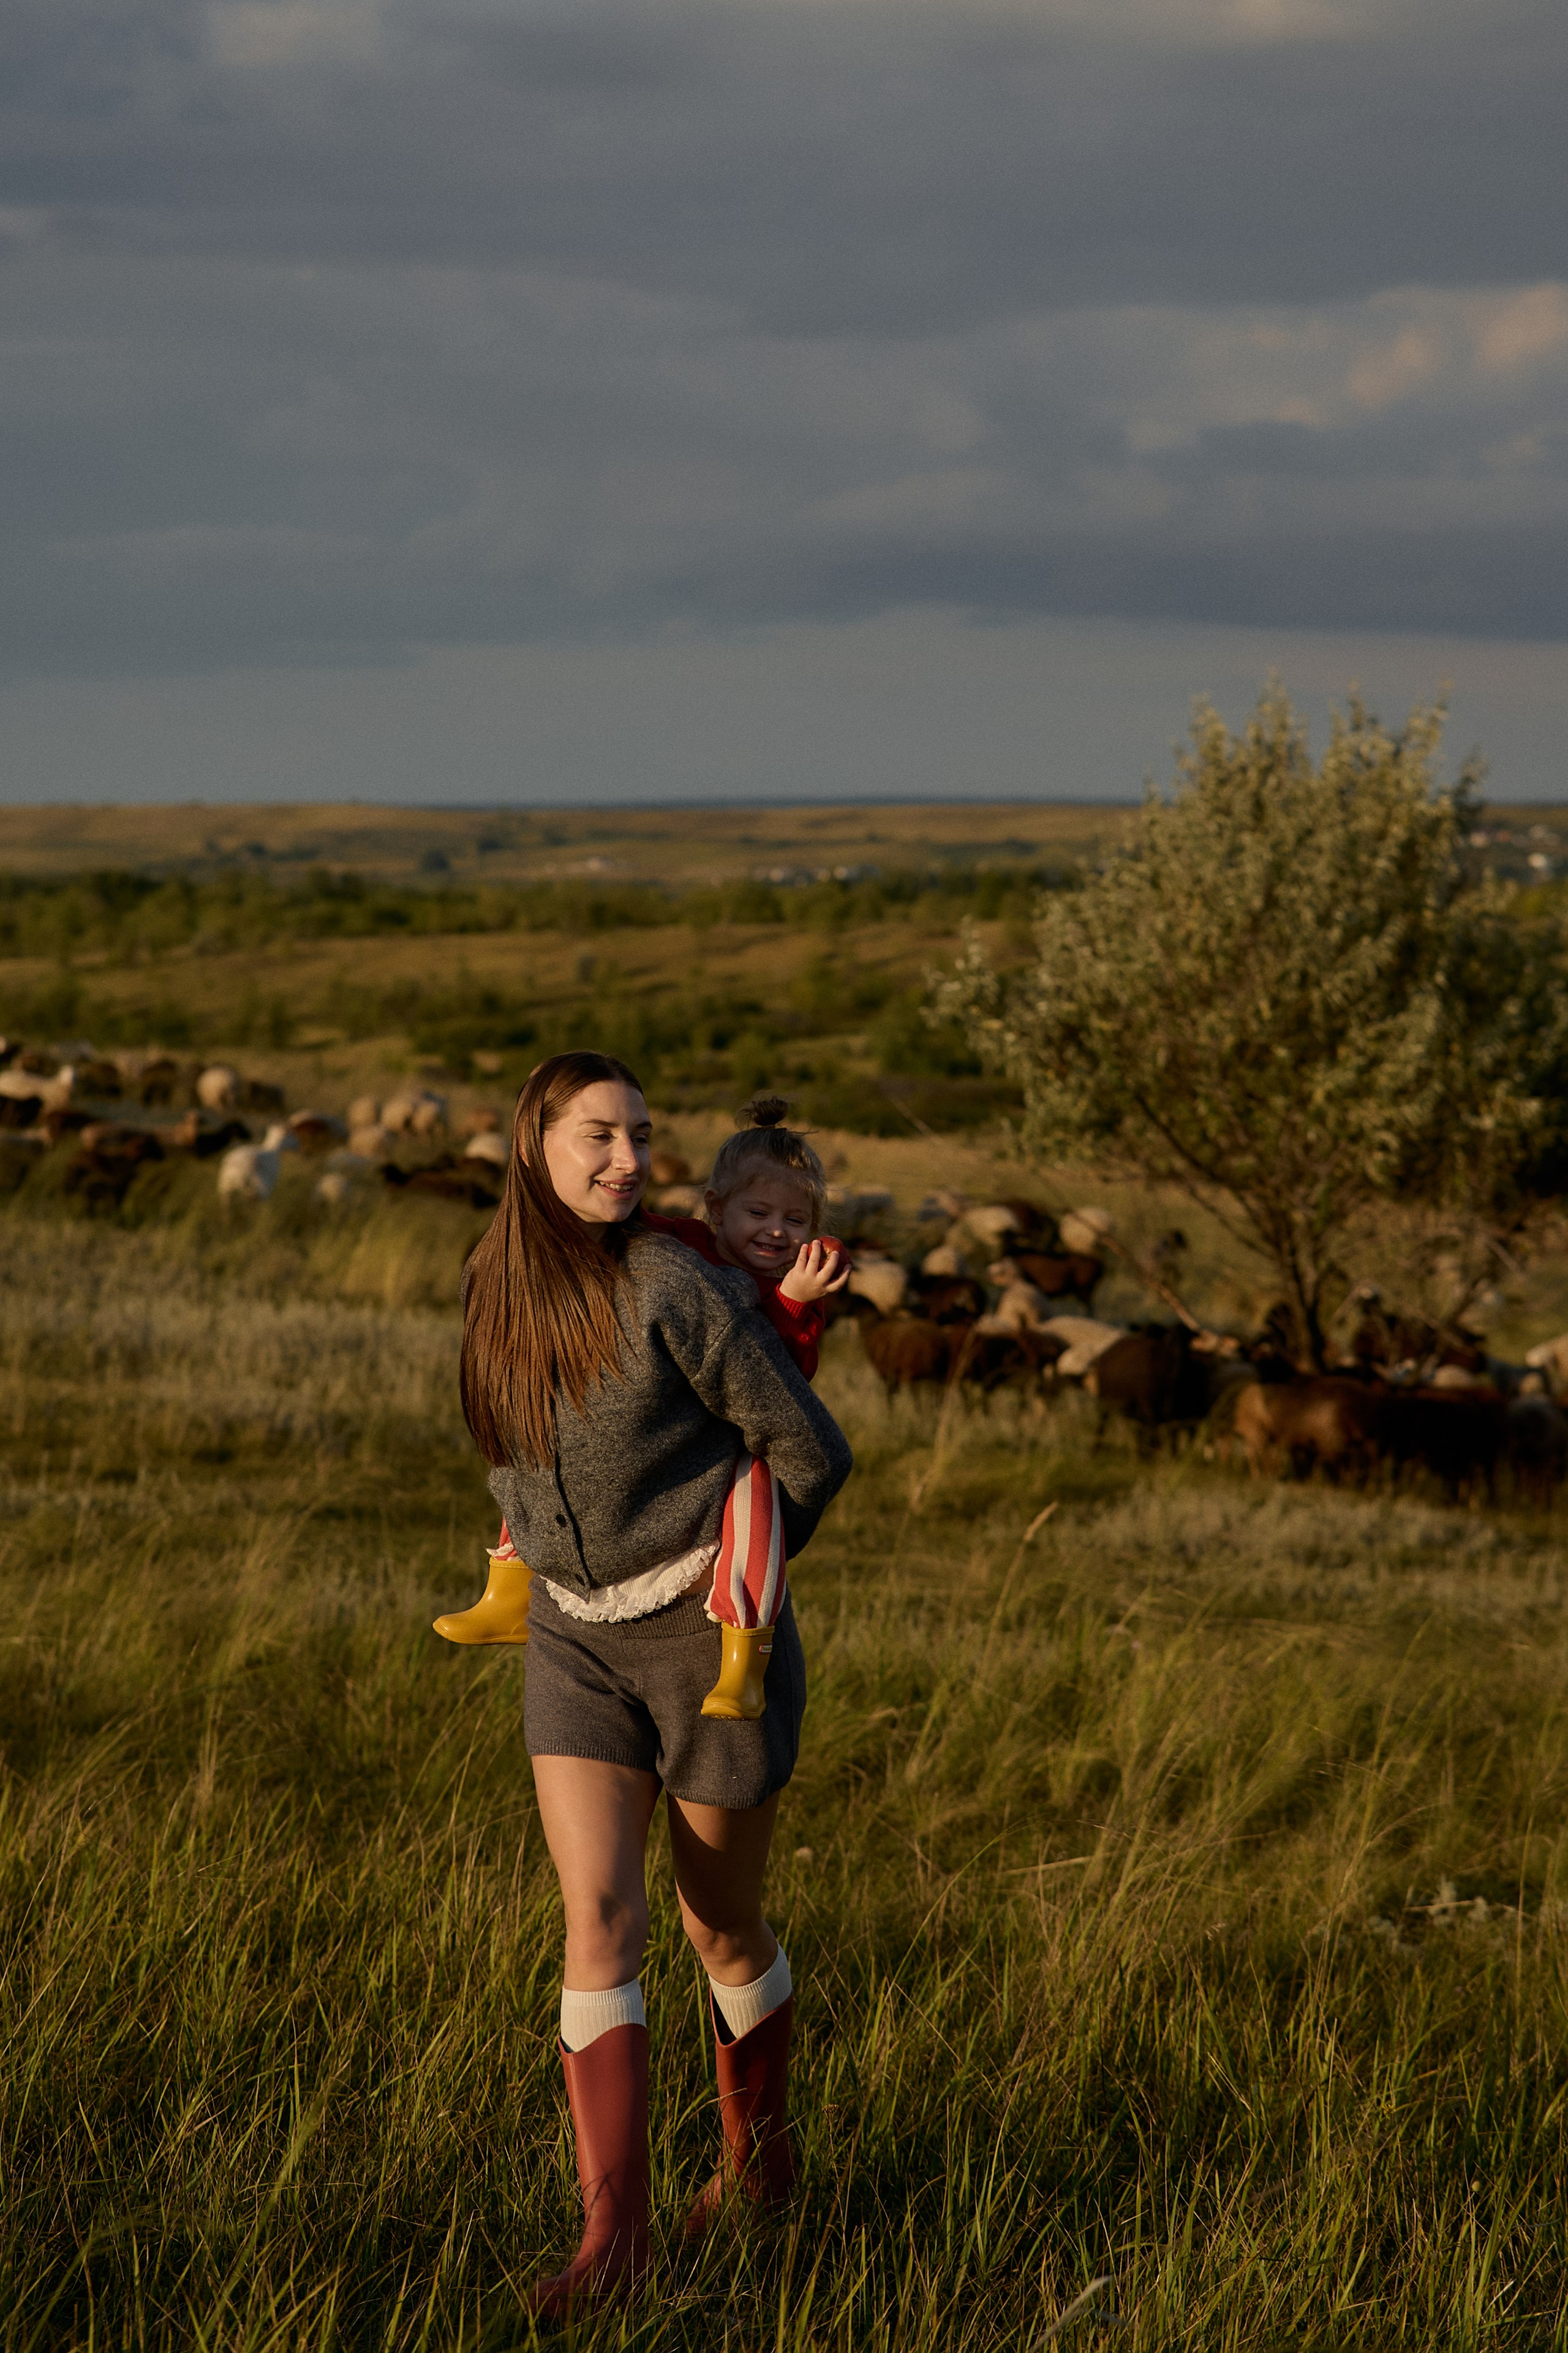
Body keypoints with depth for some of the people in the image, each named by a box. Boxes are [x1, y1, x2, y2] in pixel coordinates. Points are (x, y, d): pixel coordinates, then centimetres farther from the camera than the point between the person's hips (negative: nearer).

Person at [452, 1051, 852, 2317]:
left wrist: (739, 1570, 5)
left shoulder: (675, 1290, -18)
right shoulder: (499, 1287, 1)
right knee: (600, 1916, -10)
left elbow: (812, 1451, -10)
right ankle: (614, 2230, -11)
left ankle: (761, 2156, 35)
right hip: (576, 1639, 4)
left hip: (706, 1634, -4)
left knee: (722, 1927, 10)